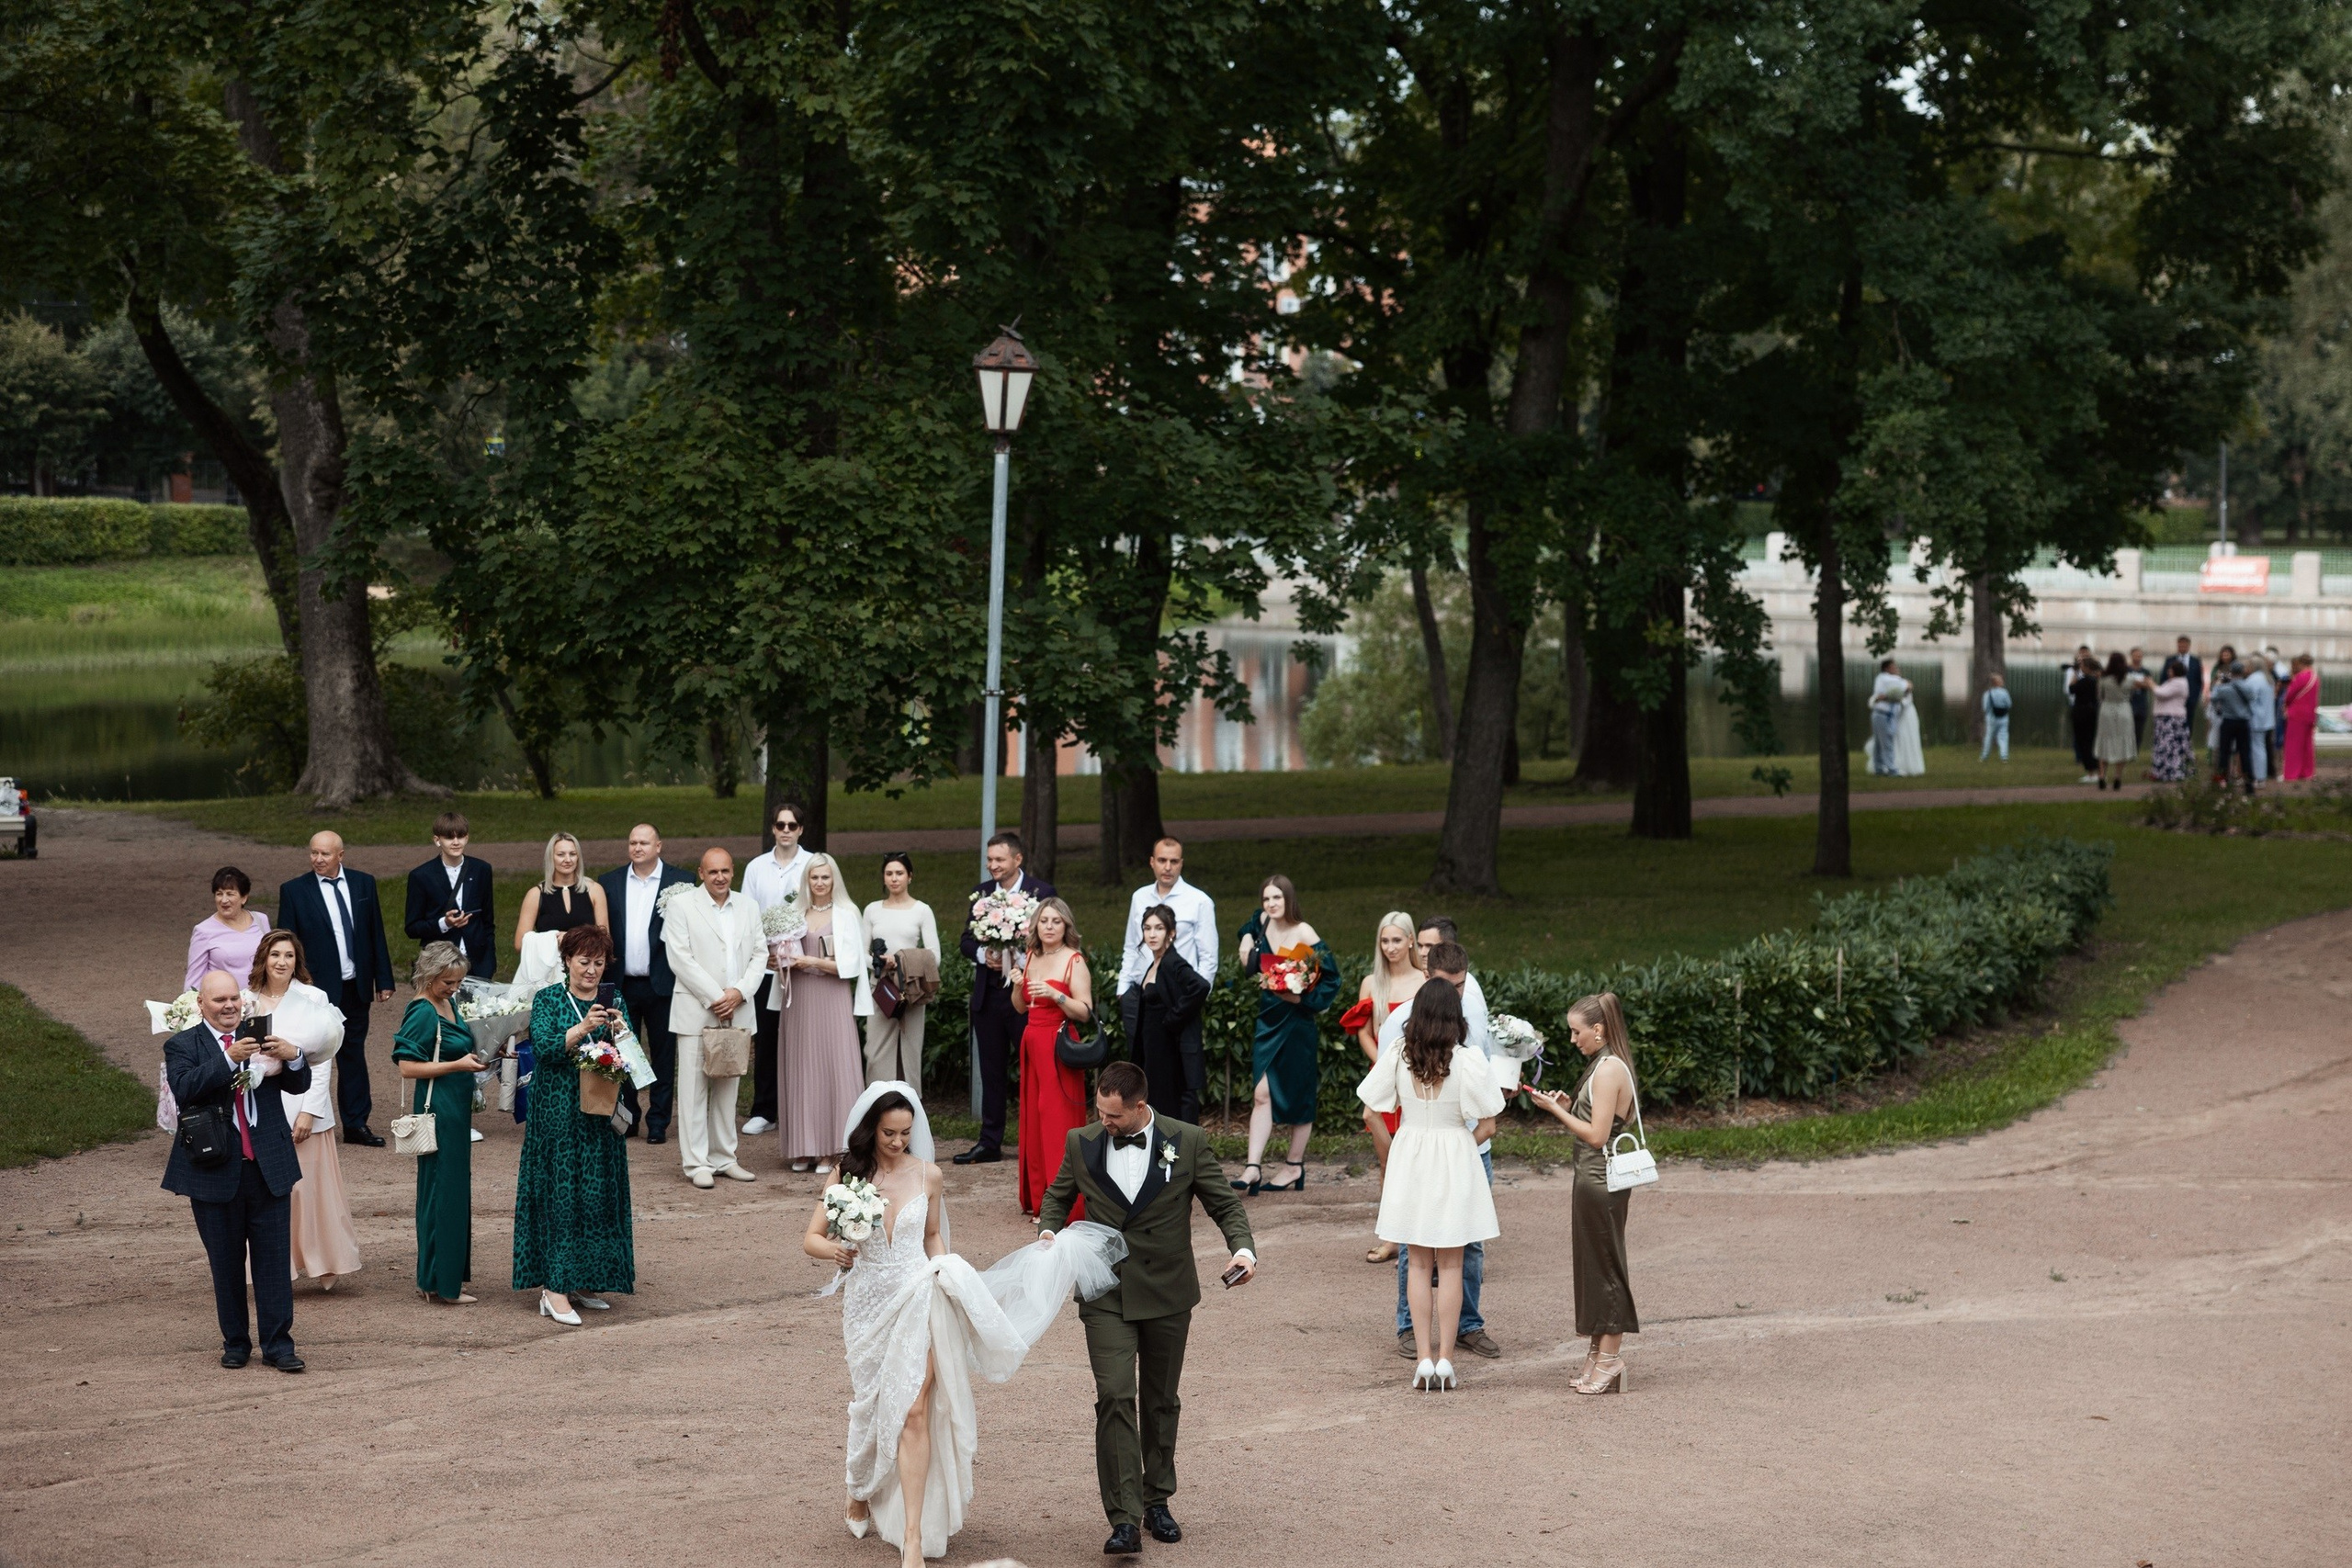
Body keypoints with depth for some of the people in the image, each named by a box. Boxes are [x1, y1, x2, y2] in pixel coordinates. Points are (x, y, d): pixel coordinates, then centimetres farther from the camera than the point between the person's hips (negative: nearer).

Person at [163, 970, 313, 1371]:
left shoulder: (261, 1038, 8)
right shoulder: (182, 1045, 0)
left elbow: (299, 1085, 5)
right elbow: (184, 1088, -19)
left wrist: (293, 1056, -17)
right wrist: (229, 1060, -29)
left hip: (268, 1168, 2)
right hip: (215, 1172, -2)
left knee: (274, 1260, 0)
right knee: (226, 1264, 8)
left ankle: (278, 1344, 3)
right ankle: (235, 1342, 20)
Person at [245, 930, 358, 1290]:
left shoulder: (312, 1000, -2)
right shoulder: (248, 1002, 6)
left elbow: (321, 1060, -4)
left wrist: (309, 1111, -11)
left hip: (301, 1107, -3)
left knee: (310, 1188, 0)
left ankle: (322, 1265, 11)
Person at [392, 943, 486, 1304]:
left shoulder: (448, 1005, 12)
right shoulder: (422, 1013, -15)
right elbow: (408, 1067, -19)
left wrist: (481, 1056, 8)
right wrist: (457, 1065, -22)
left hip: (456, 1111, 10)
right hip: (437, 1109, -10)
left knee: (453, 1191, 14)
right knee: (444, 1194, -4)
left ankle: (434, 1279, 21)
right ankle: (442, 1285, 1)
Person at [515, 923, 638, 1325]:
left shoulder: (613, 1000, 10)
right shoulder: (548, 999, 0)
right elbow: (544, 1048, -15)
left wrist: (619, 1031, -19)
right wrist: (583, 1028, -26)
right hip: (557, 1112, -4)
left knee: (599, 1192, 4)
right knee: (559, 1190, -7)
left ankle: (585, 1280, 13)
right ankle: (555, 1288, -8)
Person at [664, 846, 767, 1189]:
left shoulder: (748, 908, 12)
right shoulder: (683, 906, -3)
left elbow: (759, 954, 9)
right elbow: (680, 958, -9)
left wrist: (739, 992, -7)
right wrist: (714, 998, -13)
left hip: (735, 1012, 4)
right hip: (696, 1011, -4)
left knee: (727, 1088, 9)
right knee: (694, 1088, -4)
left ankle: (724, 1158, 16)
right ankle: (696, 1163, 0)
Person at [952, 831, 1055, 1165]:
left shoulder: (1042, 892, -4)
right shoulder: (981, 893, 10)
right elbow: (966, 942, 11)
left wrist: (1019, 960, -19)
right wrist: (984, 955, -10)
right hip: (988, 996, 5)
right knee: (991, 1072, 10)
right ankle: (990, 1143, 16)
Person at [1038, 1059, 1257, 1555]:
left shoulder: (1187, 1141, -4)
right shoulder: (1081, 1144, 0)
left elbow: (1224, 1203, 2)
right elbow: (1058, 1196, 17)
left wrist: (1243, 1248, -16)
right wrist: (1048, 1231, -3)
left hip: (1168, 1294, 1)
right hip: (1106, 1295, 0)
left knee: (1161, 1401, 13)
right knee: (1115, 1398, -13)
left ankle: (1156, 1500, 29)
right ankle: (1124, 1519, -15)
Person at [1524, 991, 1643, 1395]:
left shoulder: (1608, 1070, -17)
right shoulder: (1608, 1066, 13)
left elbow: (1597, 1135, -20)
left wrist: (1555, 1109, -14)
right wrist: (1568, 1106, 6)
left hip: (1600, 1180, -10)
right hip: (1594, 1177, 10)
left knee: (1604, 1266, -3)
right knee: (1594, 1266, 14)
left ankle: (1608, 1358, 3)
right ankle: (1598, 1354, 20)